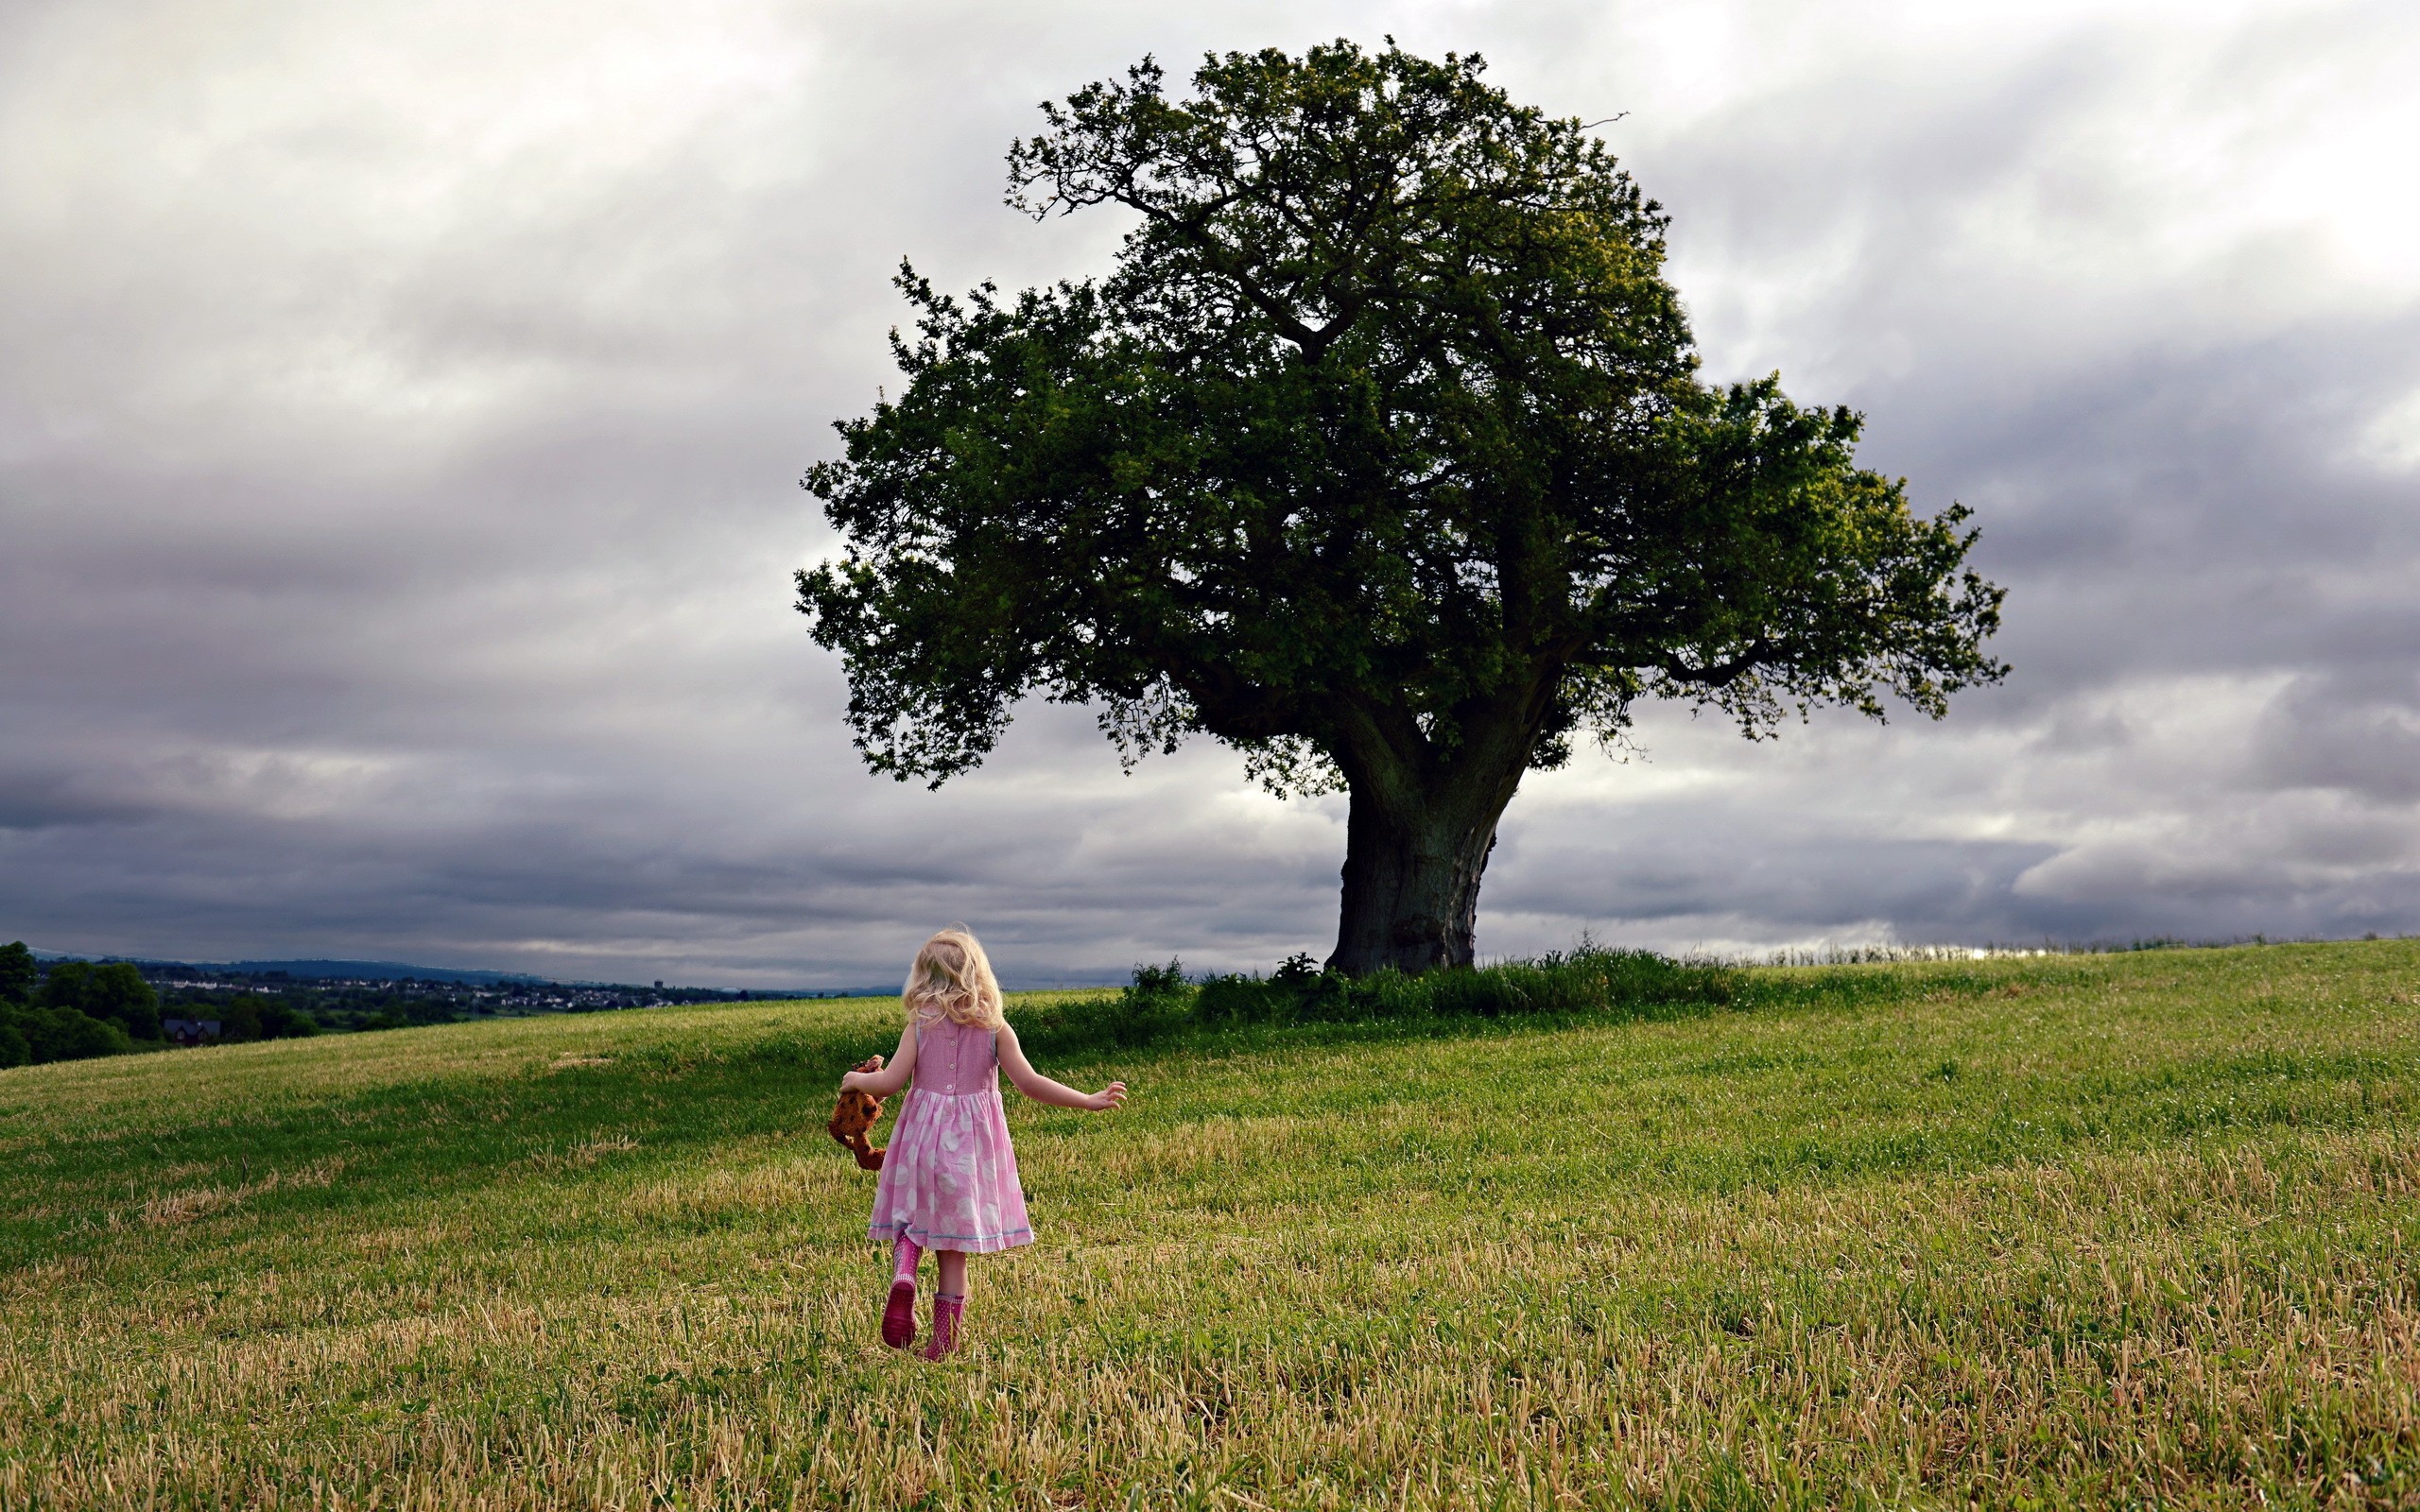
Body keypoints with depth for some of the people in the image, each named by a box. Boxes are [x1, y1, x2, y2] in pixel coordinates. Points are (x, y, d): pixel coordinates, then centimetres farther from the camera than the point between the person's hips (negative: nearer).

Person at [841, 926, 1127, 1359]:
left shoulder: (920, 1024, -3)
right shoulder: (994, 1027, -3)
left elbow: (890, 1082, -8)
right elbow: (1030, 1083, -9)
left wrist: (857, 1079, 13)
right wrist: (1089, 1101, -2)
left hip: (923, 1134, 0)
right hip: (972, 1142, 0)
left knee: (910, 1220, 17)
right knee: (955, 1249, 7)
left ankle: (903, 1275, -15)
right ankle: (944, 1340, 9)